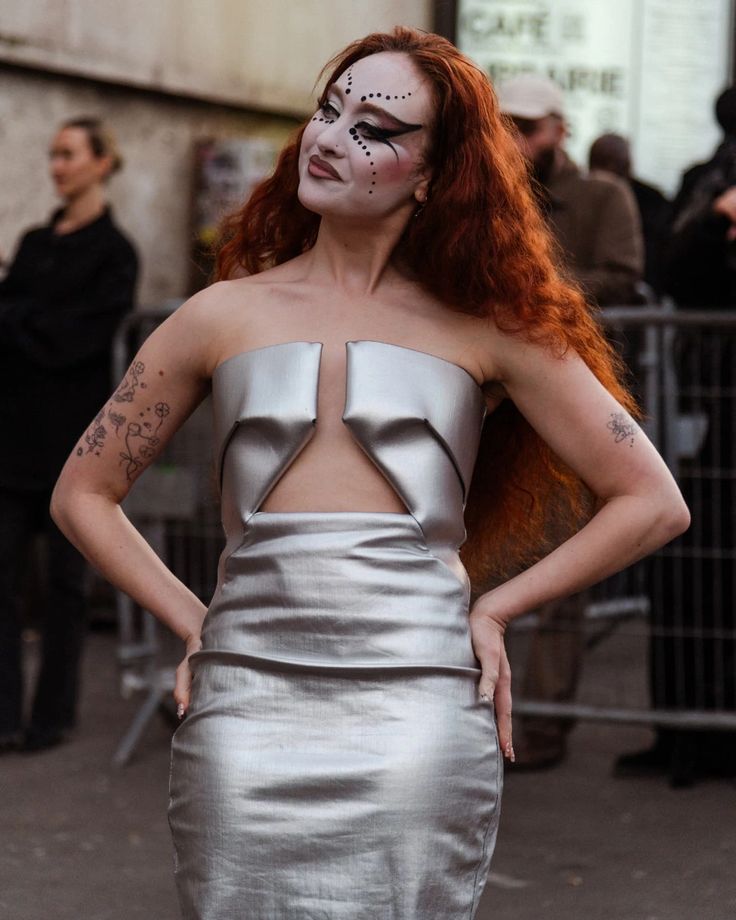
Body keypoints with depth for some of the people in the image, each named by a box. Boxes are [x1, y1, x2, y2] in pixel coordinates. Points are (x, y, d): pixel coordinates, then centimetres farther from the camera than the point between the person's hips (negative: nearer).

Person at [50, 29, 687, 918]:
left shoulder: (485, 331, 7)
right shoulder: (224, 316, 11)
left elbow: (653, 503, 9)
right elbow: (81, 494, 18)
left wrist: (495, 607, 4)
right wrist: (191, 624, 8)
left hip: (419, 710, -1)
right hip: (246, 709, 1)